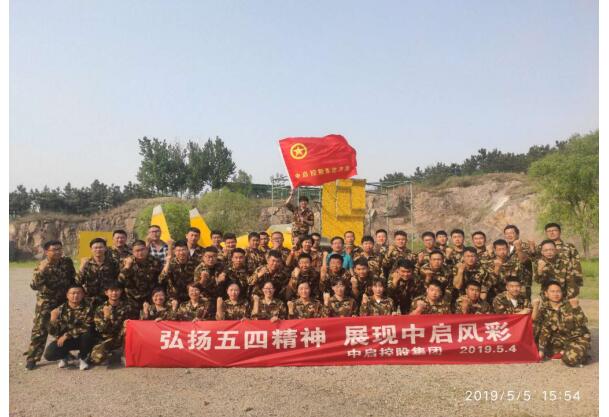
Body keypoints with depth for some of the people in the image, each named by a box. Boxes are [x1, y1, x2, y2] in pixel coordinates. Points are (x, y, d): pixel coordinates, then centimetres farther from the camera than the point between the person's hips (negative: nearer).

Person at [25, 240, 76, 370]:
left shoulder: (67, 262, -6)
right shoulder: (42, 266, -15)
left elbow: (73, 278, 8)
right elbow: (34, 286, -26)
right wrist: (41, 271, -38)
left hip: (64, 300, 4)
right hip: (46, 302, -4)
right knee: (40, 329, -7)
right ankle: (32, 357, 3)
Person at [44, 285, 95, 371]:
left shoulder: (87, 308, -13)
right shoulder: (61, 309, -4)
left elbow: (87, 328, -22)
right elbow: (53, 332, -7)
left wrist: (67, 335, -21)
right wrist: (53, 319, -25)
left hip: (82, 339, -2)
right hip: (65, 340, 2)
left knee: (87, 334, -34)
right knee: (49, 354, -22)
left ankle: (83, 357, -3)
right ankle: (65, 355, 15)